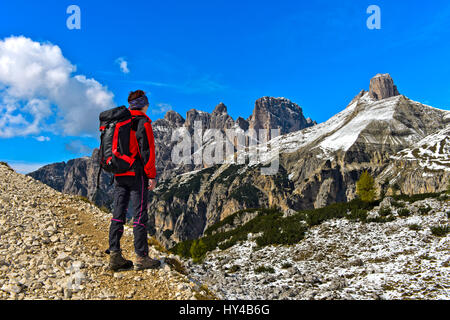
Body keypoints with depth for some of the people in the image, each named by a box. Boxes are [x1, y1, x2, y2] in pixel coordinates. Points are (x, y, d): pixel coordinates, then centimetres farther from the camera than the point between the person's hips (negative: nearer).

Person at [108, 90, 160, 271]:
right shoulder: (143, 123, -7)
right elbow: (147, 151, -13)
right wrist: (152, 176, -9)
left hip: (119, 175, 7)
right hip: (137, 175, -7)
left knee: (118, 214, 7)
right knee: (140, 215, -3)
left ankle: (115, 256, 9)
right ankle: (141, 258, 2)